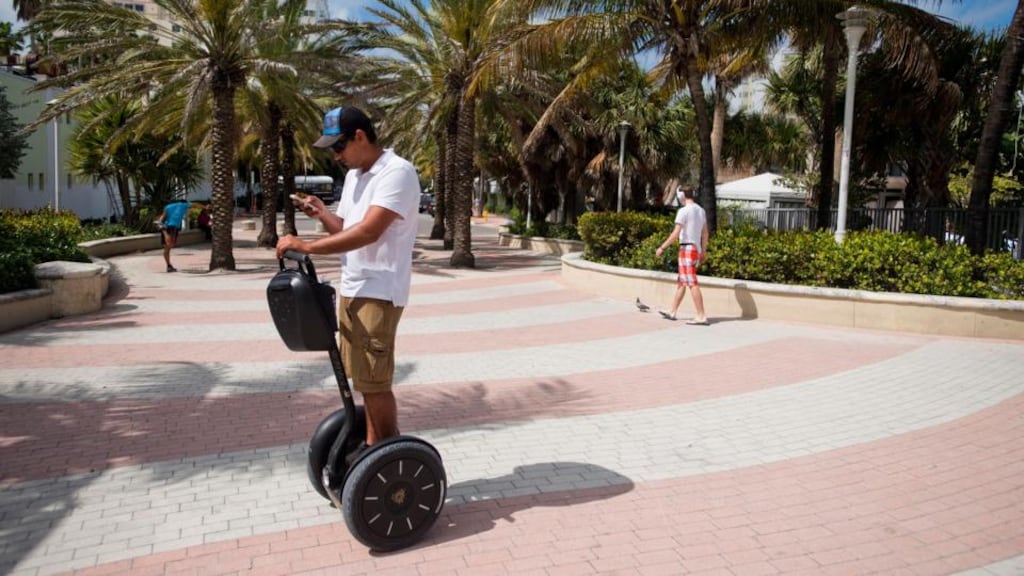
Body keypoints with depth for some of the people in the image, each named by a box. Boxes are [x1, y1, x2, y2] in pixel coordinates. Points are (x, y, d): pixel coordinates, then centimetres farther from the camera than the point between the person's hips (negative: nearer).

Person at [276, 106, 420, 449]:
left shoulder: (397, 172, -15)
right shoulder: (354, 175, 15)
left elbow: (368, 232, -25)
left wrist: (306, 246, -25)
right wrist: (321, 214, 2)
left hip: (379, 293, -9)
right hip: (351, 290, 9)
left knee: (375, 384, -4)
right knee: (363, 379, 14)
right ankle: (373, 447, 26)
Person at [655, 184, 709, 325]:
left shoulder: (683, 211, -12)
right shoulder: (701, 210, 13)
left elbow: (675, 234, -17)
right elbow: (705, 233, 15)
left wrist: (662, 247, -11)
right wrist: (703, 251, 21)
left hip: (687, 248, -9)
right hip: (696, 249, 9)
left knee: (692, 283, -9)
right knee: (681, 282, 15)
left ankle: (701, 316, -11)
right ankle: (672, 312, 22)